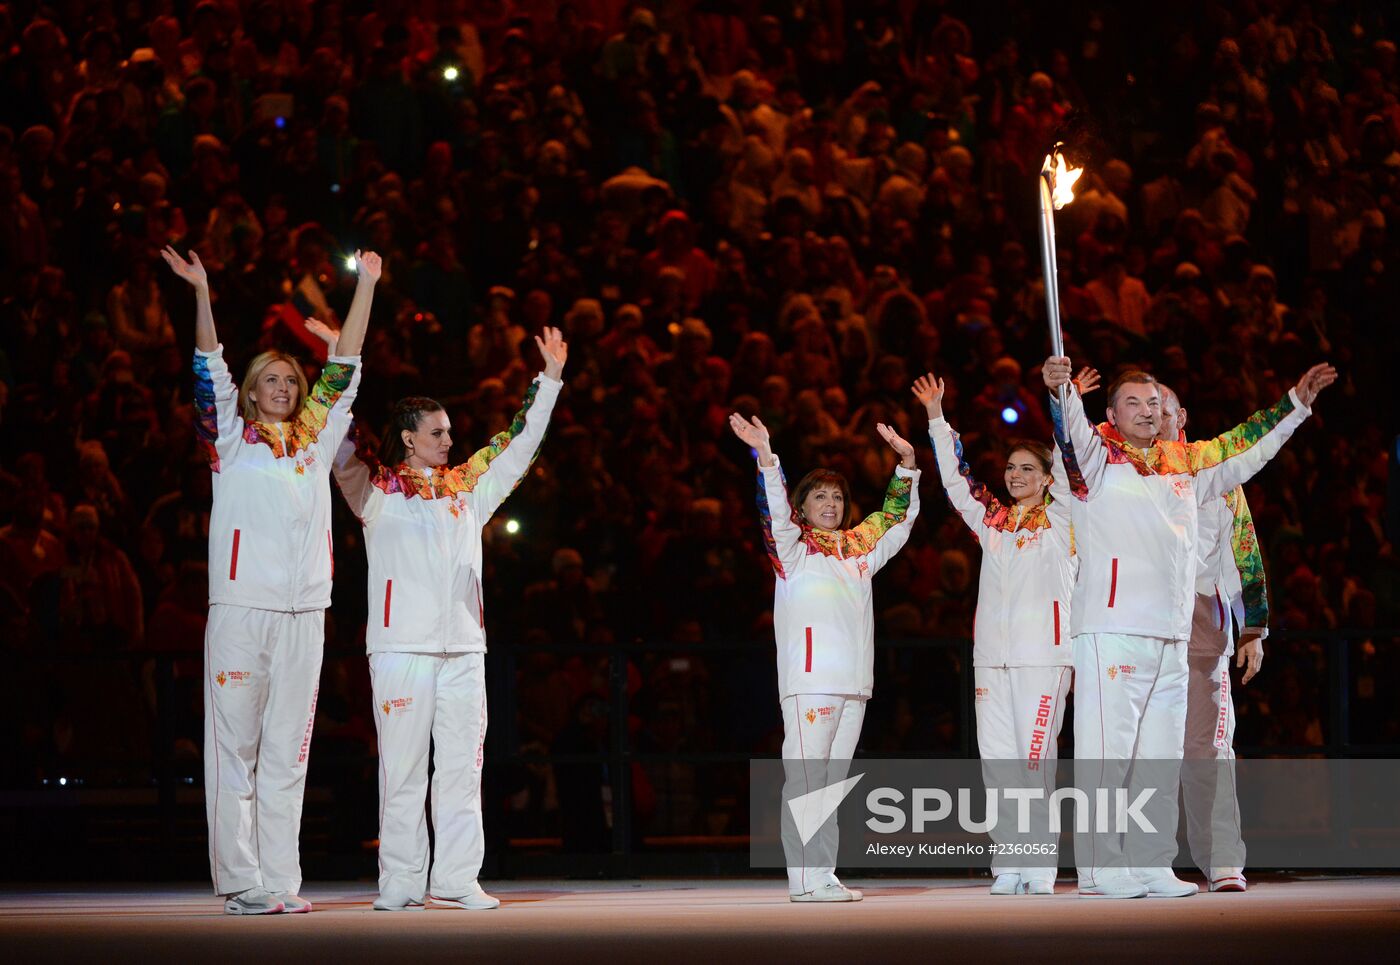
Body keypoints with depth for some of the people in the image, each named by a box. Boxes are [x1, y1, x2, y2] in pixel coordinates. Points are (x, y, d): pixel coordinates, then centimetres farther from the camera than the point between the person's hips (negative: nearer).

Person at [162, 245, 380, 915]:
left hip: (303, 611, 4)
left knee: (287, 751, 4)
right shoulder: (232, 439, 8)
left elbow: (344, 368, 18)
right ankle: (240, 883, -3)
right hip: (240, 604, -4)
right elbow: (210, 370, -2)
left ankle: (282, 880, 5)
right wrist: (201, 293, -11)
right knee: (234, 746, -3)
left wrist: (366, 285, 18)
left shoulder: (315, 441, 17)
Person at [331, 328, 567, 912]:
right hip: (401, 644, -4)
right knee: (403, 765, -3)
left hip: (463, 644, 4)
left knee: (462, 764, 2)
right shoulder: (375, 488, 7)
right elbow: (338, 445, -2)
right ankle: (400, 881, 0)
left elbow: (520, 445, 25)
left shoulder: (467, 488, 19)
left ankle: (457, 879, 5)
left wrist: (549, 380, 24)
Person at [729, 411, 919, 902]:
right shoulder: (793, 547, 3)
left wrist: (906, 464, 19)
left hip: (853, 678, 6)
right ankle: (804, 878, -11)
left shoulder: (859, 547, 19)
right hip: (809, 676, -6)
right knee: (805, 776, -10)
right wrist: (765, 456, -25)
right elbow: (775, 512, -13)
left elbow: (897, 519, 28)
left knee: (832, 782, 8)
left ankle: (823, 876, 10)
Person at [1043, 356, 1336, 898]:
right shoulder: (1096, 458, 1)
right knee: (1106, 751, -9)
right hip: (1110, 629, -6)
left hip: (1172, 638, 7)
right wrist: (1059, 391, -39)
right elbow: (1071, 431, -19)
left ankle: (1153, 867, 15)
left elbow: (1246, 448, 30)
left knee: (1161, 757, 9)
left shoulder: (1184, 465, 19)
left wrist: (1296, 403, 30)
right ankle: (1100, 869, -8)